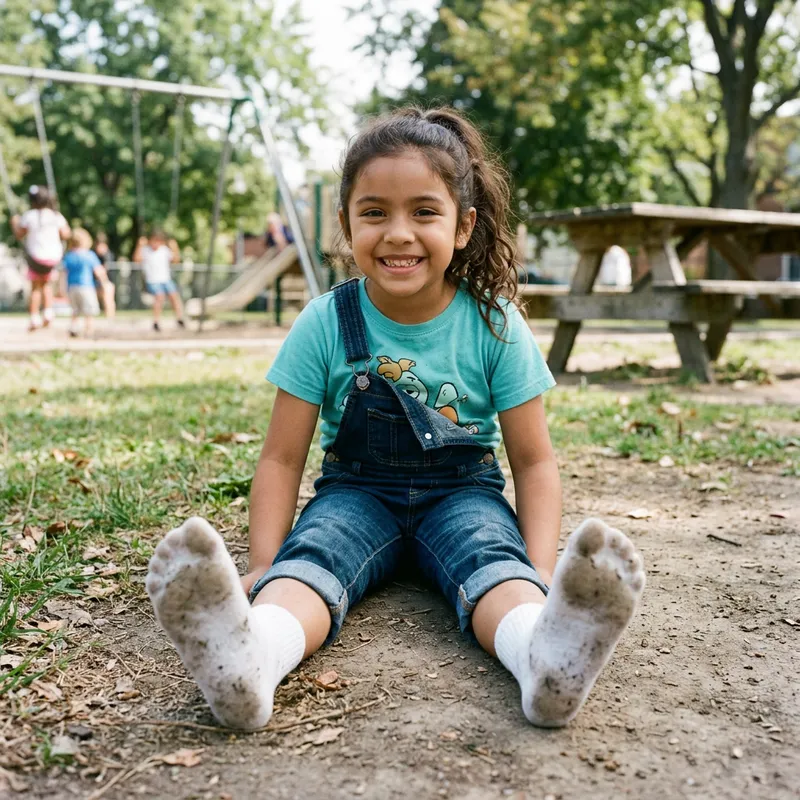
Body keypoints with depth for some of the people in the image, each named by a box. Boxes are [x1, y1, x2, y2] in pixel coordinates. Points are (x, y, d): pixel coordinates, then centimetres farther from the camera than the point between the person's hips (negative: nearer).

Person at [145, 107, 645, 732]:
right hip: (357, 492, 0)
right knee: (309, 555, -32)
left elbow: (534, 461, -3)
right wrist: (265, 565, -16)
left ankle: (546, 649, -63)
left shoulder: (494, 326, -8)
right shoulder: (325, 324, -8)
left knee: (495, 562, -33)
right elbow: (282, 459, -4)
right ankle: (250, 654, -62)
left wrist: (542, 574, -17)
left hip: (462, 493, 0)